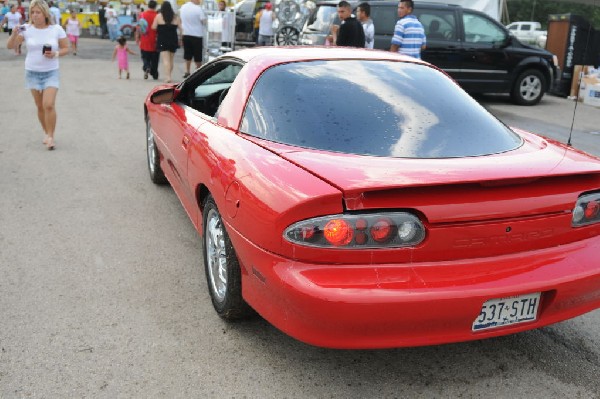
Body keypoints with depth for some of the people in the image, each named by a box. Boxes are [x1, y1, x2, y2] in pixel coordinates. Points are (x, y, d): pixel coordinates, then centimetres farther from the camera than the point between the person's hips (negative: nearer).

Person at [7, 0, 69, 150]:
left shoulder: (57, 29, -6)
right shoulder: (26, 29, -5)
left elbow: (66, 48, 2)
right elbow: (10, 46, -5)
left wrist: (56, 54, -17)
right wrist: (14, 34, -24)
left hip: (51, 72, -2)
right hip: (32, 72, 2)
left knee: (49, 105, -15)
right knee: (40, 106, 10)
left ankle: (51, 137, -4)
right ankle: (46, 133, 28)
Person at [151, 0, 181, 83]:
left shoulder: (159, 16, -3)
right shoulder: (176, 17, 5)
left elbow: (153, 27, -1)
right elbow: (180, 29, 4)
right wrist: (180, 39, 14)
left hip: (163, 41, -3)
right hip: (173, 41, 3)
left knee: (165, 60, -8)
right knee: (171, 60, 14)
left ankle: (167, 76, -20)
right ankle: (168, 76, 22)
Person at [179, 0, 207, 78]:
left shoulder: (182, 7, 4)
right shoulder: (198, 8, -16)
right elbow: (204, 21, -13)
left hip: (186, 34, 5)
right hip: (197, 34, -5)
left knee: (187, 54, 14)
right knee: (198, 56, 4)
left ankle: (187, 72, 16)